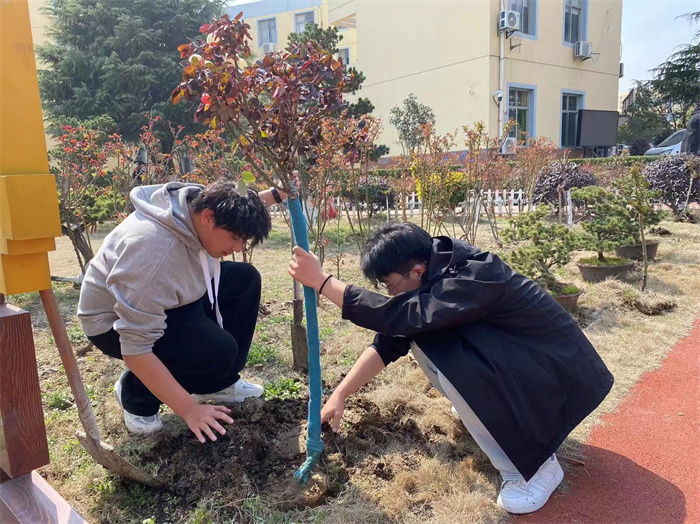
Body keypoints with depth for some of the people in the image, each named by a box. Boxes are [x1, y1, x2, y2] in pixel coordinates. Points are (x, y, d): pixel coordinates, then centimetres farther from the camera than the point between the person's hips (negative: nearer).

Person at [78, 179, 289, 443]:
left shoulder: (201, 203, -16)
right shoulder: (153, 252, -40)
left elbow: (236, 210, 12)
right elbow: (136, 348, -36)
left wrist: (276, 194, -3)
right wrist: (190, 409, -33)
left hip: (168, 300, 9)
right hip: (114, 324, -8)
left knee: (244, 279, -3)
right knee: (217, 351, -28)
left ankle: (219, 383, 7)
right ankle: (136, 392, 2)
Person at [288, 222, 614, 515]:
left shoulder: (476, 278, -30)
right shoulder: (438, 270, -5)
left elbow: (402, 315, -40)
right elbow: (390, 339, -1)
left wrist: (322, 281, -32)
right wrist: (340, 395, -2)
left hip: (559, 373, -8)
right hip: (505, 358, 8)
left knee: (451, 364, -31)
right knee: (420, 336, -5)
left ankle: (535, 466, -11)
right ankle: (484, 411, 15)